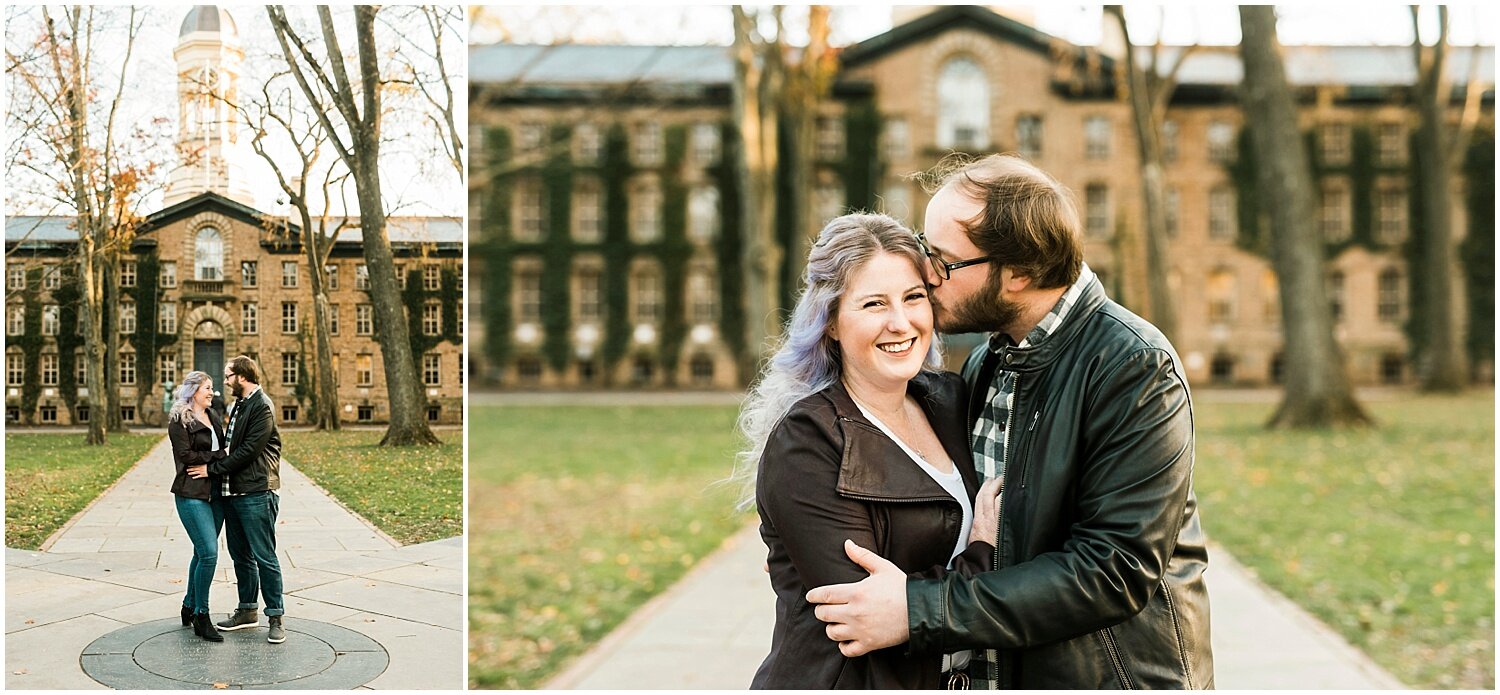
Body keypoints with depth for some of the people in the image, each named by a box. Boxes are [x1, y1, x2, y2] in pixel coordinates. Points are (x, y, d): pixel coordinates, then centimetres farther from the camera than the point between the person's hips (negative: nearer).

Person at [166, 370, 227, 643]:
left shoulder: (213, 416, 16)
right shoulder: (179, 420, -5)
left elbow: (224, 450, 13)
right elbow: (186, 455, -14)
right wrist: (216, 455, -8)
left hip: (214, 492, 7)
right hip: (192, 494, -7)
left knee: (202, 552, 13)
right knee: (209, 553, -12)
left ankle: (189, 607, 26)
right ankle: (201, 616, -1)